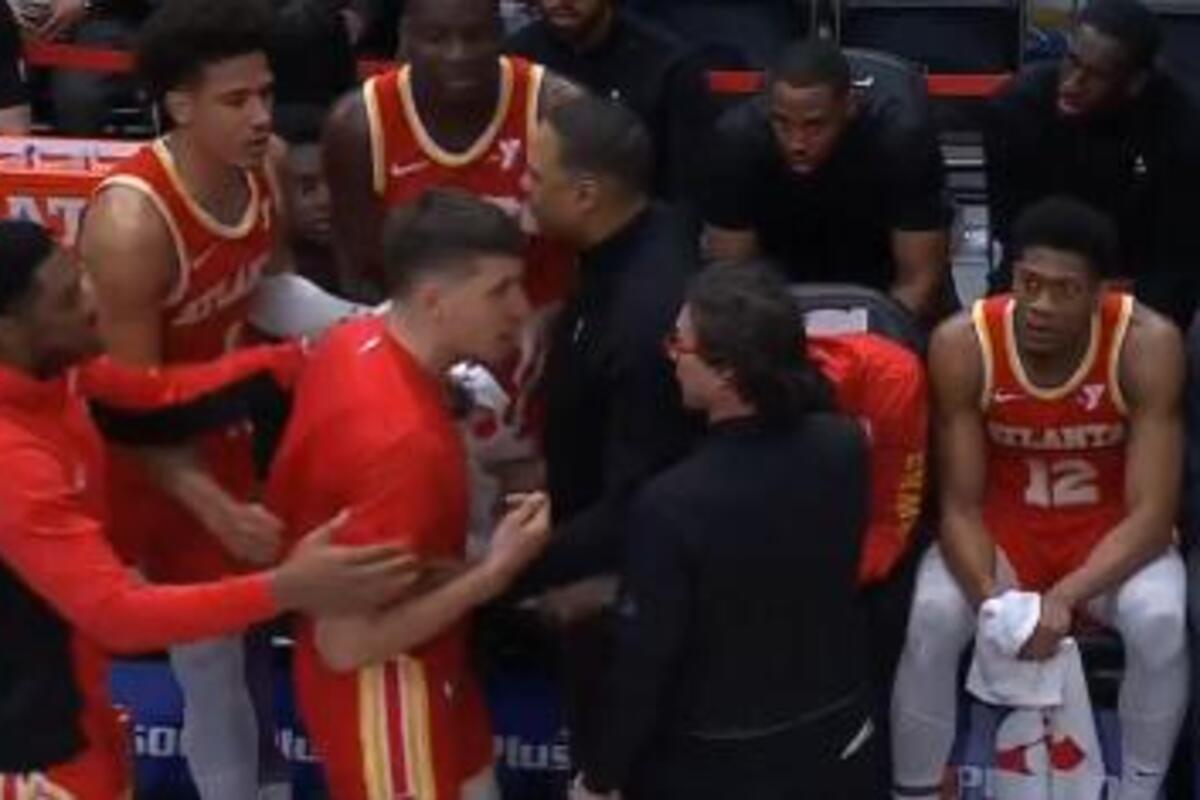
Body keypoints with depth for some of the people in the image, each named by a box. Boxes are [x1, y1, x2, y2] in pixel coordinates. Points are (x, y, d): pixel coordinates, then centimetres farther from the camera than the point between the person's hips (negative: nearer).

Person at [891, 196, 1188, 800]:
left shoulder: (1146, 344, -24)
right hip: (1004, 523, 1)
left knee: (1161, 621, -31)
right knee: (931, 618, -28)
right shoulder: (962, 344, -22)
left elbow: (1151, 514, -24)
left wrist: (1065, 596, -40)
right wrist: (990, 598, -37)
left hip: (1111, 528, 0)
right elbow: (961, 505, -17)